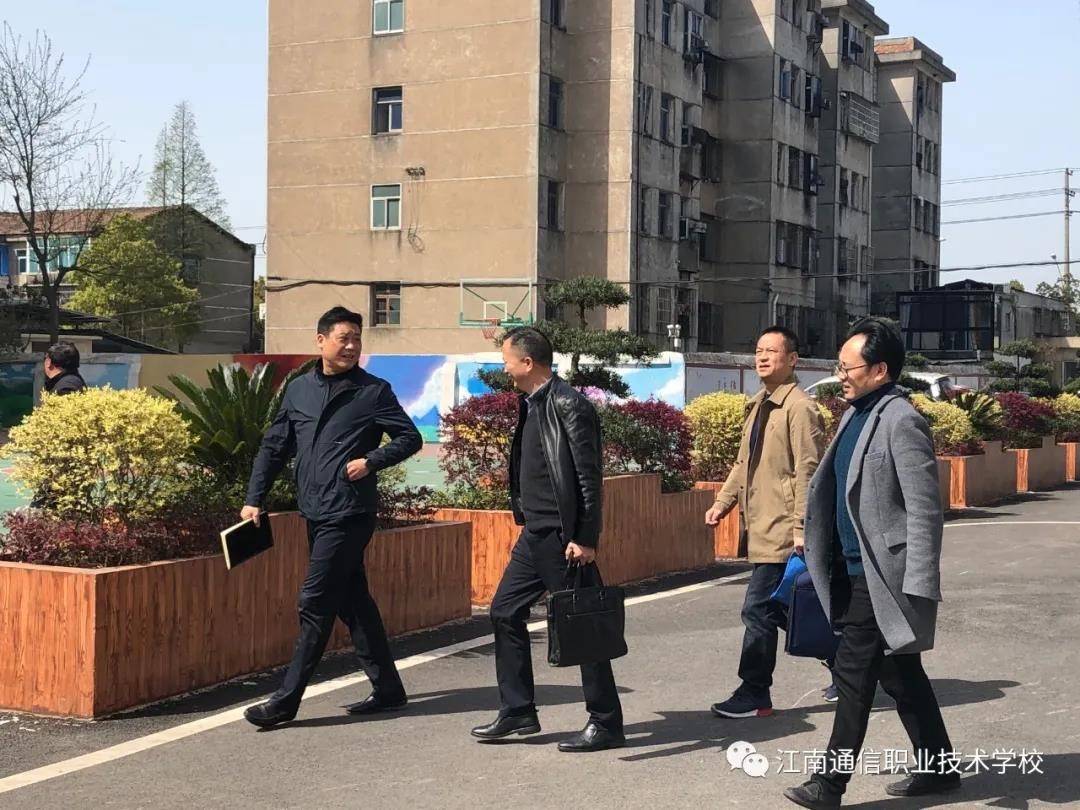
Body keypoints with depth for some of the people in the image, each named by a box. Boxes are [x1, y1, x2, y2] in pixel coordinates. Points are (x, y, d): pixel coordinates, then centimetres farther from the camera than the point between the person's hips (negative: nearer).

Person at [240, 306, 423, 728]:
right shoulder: (299, 389, 11)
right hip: (316, 514, 6)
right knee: (353, 601, 12)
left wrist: (372, 461, -15)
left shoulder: (373, 391, -3)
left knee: (315, 605, -7)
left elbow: (410, 438, -1)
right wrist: (254, 498, 8)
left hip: (349, 515, -6)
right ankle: (387, 689, 23)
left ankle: (286, 700, -2)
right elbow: (273, 447, 14)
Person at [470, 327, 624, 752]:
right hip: (535, 533, 10)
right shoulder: (530, 405, 12)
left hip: (564, 537, -10)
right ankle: (517, 712, 22)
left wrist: (585, 539, -21)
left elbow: (589, 477, -18)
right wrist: (525, 520, 17)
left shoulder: (569, 405, -15)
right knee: (505, 611, 12)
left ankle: (606, 724, 9)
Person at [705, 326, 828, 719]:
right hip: (762, 530, 10)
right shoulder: (757, 405, 16)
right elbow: (745, 463, 24)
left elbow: (807, 471, -17)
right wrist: (723, 502, 14)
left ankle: (754, 696, 3)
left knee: (758, 611, -7)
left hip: (782, 532, -10)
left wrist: (801, 528, -20)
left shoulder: (799, 407, -12)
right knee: (783, 611, 15)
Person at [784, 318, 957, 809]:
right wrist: (815, 548, 19)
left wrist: (917, 586, -22)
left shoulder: (902, 422, -15)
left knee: (853, 675, -5)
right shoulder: (855, 415, 11)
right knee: (900, 675, 16)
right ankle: (938, 769, 29)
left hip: (883, 575, -9)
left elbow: (924, 511, -19)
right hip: (858, 570, 9)